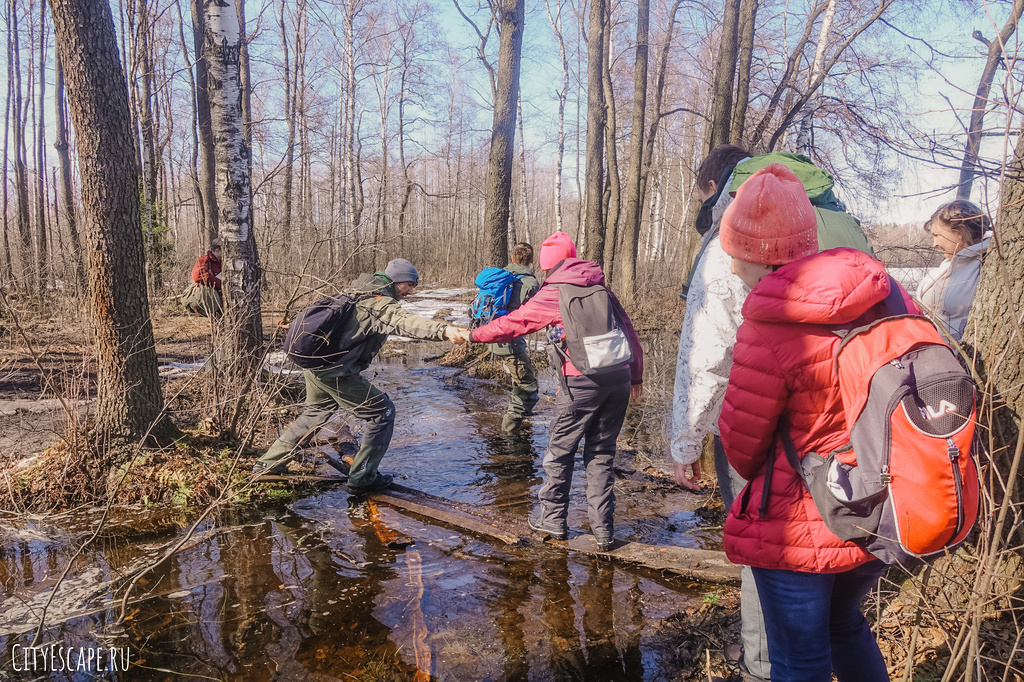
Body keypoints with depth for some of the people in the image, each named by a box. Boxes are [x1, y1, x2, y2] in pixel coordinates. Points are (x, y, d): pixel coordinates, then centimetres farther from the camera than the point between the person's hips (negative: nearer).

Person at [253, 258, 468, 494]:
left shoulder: (359, 295, 13)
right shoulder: (382, 304, -16)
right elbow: (407, 322, -37)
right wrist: (443, 330, -52)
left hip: (313, 364, 10)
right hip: (335, 373, -10)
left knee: (316, 412, 32)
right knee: (383, 412, 1)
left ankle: (267, 464, 41)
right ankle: (362, 478, 6)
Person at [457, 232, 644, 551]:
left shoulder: (552, 293, 0)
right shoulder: (600, 286, 16)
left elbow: (513, 323, 6)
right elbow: (629, 331, 17)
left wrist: (474, 335, 21)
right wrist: (636, 376, 24)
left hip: (582, 381, -5)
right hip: (619, 377, 6)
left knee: (560, 451, 12)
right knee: (602, 453, 15)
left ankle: (553, 520, 24)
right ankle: (603, 530, 15)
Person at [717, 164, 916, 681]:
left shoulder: (770, 330, -24)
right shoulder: (891, 299, -6)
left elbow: (740, 443, -12)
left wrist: (761, 476, 11)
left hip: (799, 526, -7)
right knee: (844, 622, 31)